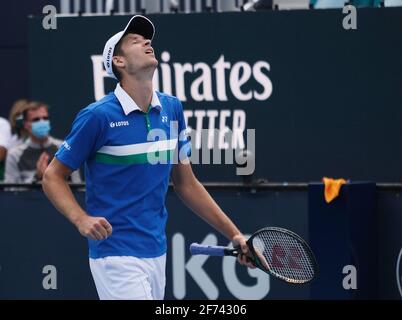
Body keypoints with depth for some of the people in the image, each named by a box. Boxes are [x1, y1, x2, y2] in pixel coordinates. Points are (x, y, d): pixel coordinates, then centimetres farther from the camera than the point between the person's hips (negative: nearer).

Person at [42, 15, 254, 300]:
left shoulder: (172, 109, 8)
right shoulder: (99, 116, -10)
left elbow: (186, 184, 16)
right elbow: (53, 177, -3)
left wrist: (234, 234, 12)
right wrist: (81, 219, -20)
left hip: (157, 252, 6)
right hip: (117, 253, -6)